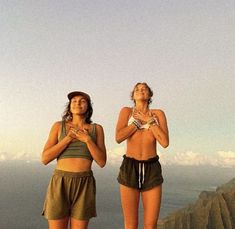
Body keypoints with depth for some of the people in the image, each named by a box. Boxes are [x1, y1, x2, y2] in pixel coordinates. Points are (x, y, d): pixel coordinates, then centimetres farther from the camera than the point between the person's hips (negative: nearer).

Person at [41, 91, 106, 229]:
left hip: (84, 185, 1)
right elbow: (45, 159, -1)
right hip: (60, 183, 0)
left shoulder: (96, 128, 7)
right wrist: (68, 138, -9)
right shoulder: (59, 126, 6)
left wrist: (87, 139, -11)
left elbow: (102, 162, 1)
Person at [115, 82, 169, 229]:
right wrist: (139, 121, -6)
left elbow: (165, 142, -5)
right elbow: (118, 138, -10)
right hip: (130, 168, -1)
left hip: (152, 169, 1)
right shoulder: (127, 111, 6)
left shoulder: (158, 114, 8)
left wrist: (149, 120, -3)